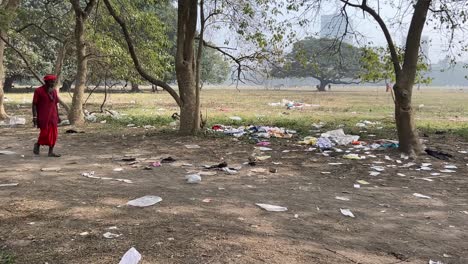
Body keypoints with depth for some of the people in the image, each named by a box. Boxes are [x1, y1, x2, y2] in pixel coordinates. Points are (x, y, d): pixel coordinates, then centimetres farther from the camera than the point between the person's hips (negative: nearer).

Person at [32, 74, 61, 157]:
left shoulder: (54, 91, 11)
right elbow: (34, 104, -7)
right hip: (43, 117, -5)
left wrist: (57, 116, 14)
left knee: (54, 134, 2)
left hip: (53, 116, 6)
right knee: (45, 133, -6)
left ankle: (51, 152, 8)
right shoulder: (38, 91, -6)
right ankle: (37, 144, 23)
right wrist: (34, 117, -13)